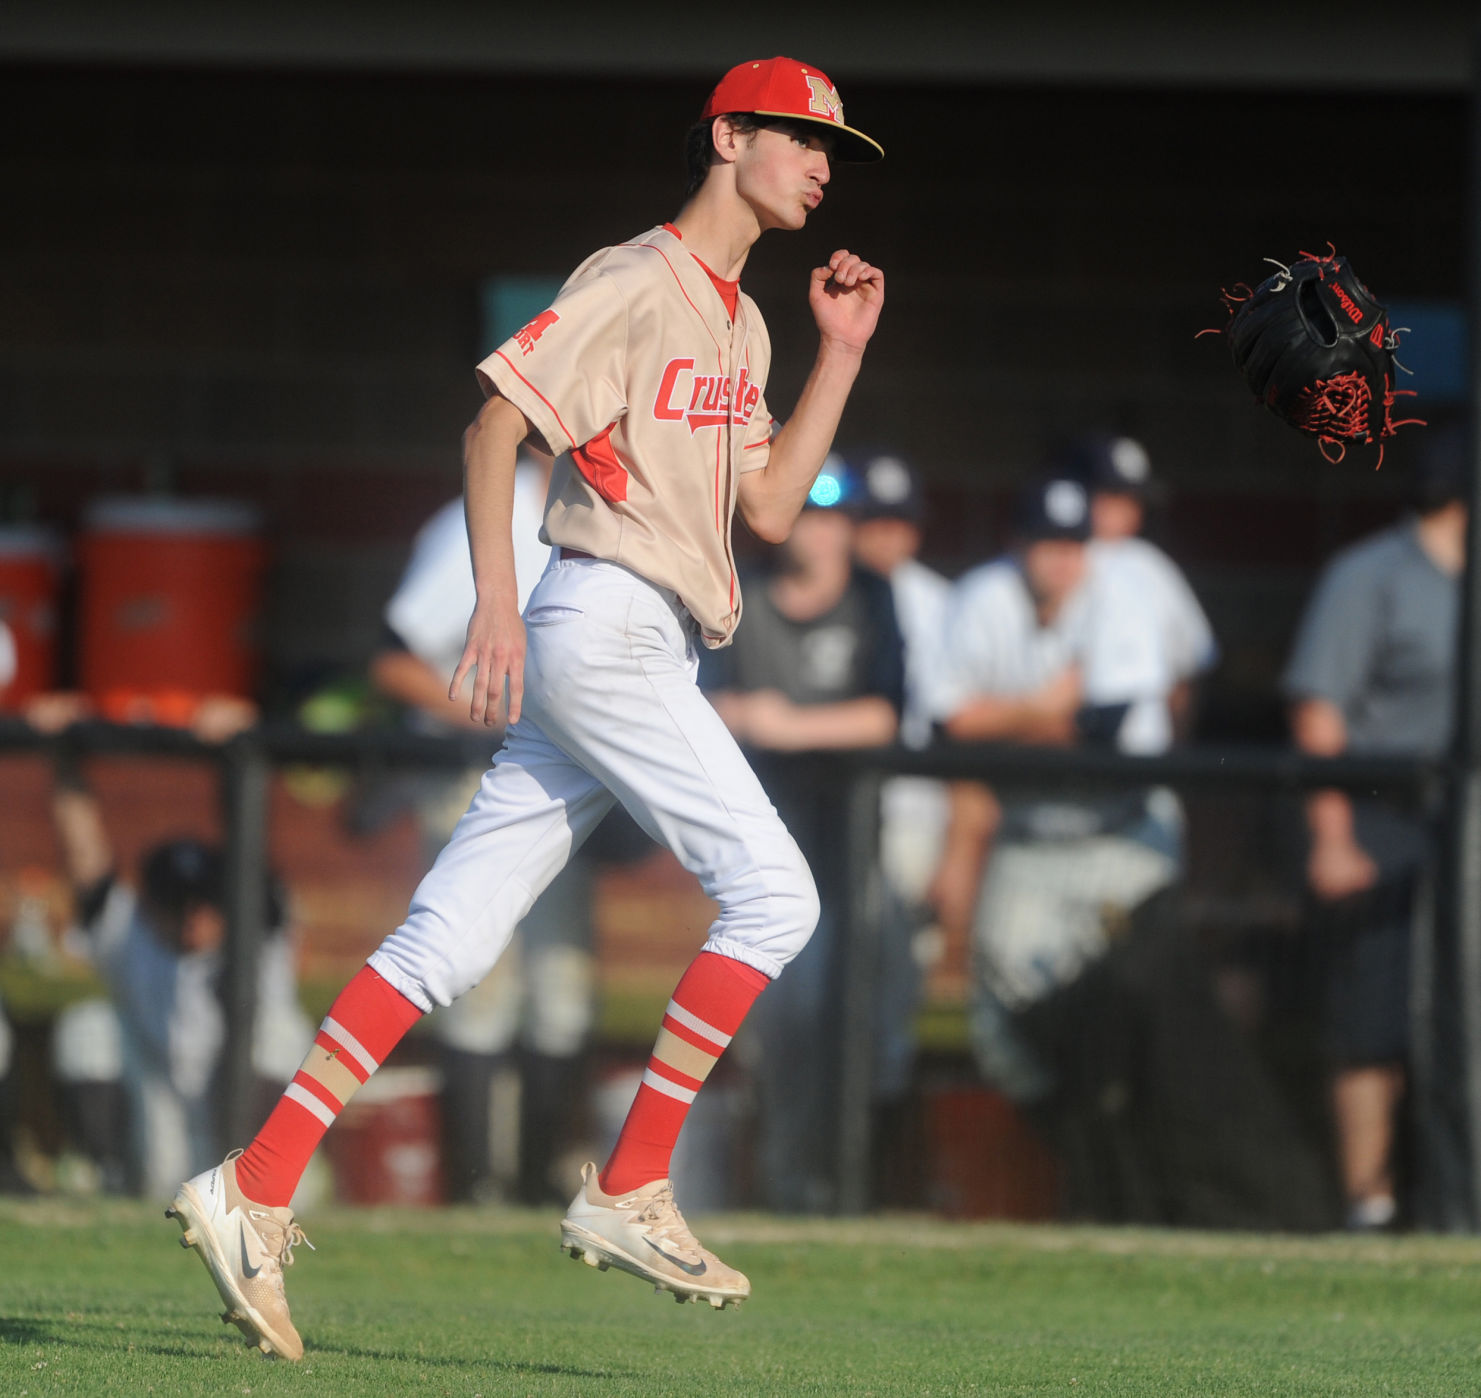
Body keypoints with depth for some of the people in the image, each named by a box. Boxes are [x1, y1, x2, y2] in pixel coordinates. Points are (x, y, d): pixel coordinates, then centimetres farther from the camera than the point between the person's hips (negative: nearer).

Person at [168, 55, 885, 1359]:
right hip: (605, 625, -9)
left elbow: (771, 508, 21)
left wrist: (842, 354, 16)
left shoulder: (740, 321, 22)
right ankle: (629, 1192, -9)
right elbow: (496, 421, -12)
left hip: (646, 660, 9)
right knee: (771, 894, -11)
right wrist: (496, 598, -21)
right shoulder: (638, 282, -7)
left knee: (448, 942, 3)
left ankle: (254, 1193, -1)